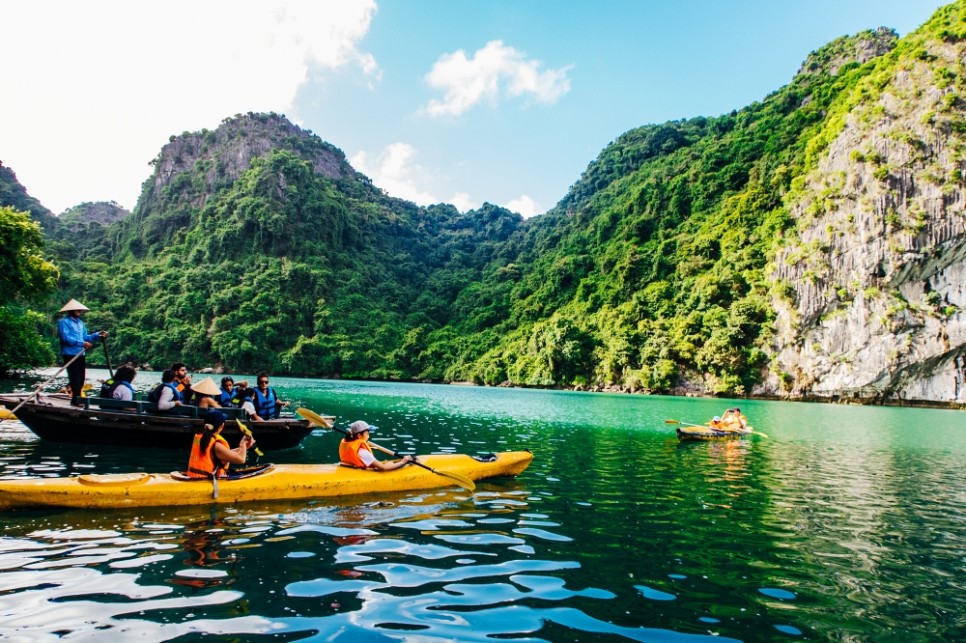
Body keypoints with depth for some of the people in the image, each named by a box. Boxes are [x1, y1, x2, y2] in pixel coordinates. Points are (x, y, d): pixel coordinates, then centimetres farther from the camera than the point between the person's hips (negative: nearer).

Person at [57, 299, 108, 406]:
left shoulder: (80, 322, 18)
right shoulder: (64, 322, -7)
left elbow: (85, 337, 17)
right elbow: (66, 338, -19)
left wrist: (97, 335, 2)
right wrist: (82, 343, -25)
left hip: (81, 354, 8)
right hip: (70, 354, -8)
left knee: (81, 378, 10)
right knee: (74, 377, -7)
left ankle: (76, 398, 20)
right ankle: (76, 400, -2)